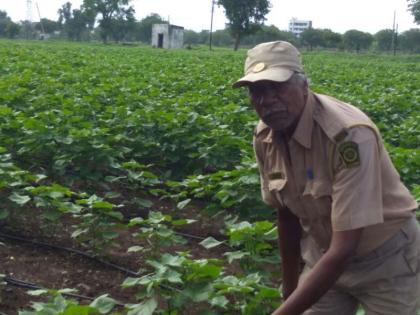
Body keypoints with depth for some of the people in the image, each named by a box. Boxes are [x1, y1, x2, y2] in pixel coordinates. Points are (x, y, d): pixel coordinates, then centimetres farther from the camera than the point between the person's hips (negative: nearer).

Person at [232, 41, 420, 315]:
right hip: (324, 255, 5)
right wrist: (290, 287, 6)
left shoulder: (349, 135, -32)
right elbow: (286, 212, 2)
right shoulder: (265, 137, -12)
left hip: (385, 258, -4)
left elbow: (344, 248, -32)